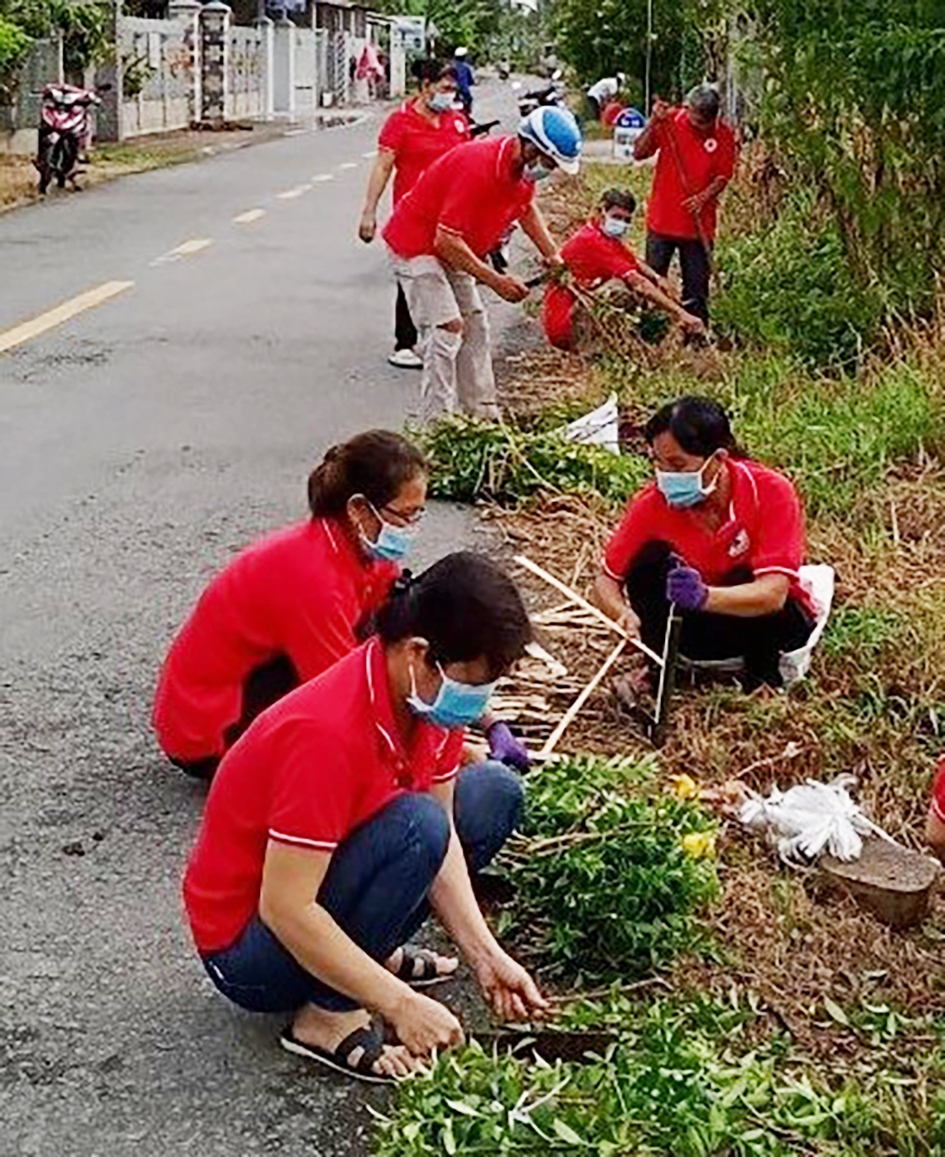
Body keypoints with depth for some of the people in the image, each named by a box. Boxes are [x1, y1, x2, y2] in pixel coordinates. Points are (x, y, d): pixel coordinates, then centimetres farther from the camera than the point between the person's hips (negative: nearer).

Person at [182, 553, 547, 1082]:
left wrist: (486, 955, -12)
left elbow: (444, 838, -3)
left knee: (496, 791, 4)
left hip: (318, 892, 8)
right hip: (245, 952, -8)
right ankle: (328, 1016, -16)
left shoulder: (431, 695, -9)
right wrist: (400, 1003, -30)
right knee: (416, 823, -32)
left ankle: (376, 949, 6)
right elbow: (284, 909, -32)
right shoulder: (327, 732, -34)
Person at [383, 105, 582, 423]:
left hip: (451, 250, 10)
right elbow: (446, 241, -33)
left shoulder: (522, 167, -6)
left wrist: (552, 255, 8)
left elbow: (527, 207, 19)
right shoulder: (479, 167, -34)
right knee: (446, 329, -17)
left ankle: (483, 416, 18)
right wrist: (495, 280, -28)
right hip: (416, 245, -10)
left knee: (474, 327, 11)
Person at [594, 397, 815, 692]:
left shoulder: (771, 492, -26)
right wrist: (624, 614, -36)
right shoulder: (653, 503, -18)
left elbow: (772, 595, -35)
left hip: (761, 623, -2)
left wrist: (705, 597, -53)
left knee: (746, 577, -34)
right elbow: (607, 580, -12)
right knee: (651, 558, -23)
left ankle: (763, 685, -8)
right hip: (697, 627, 2)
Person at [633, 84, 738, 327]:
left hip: (699, 223, 0)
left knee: (696, 289, 6)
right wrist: (654, 123, -19)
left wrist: (704, 196, -19)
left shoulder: (724, 135, -4)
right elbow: (639, 153, -6)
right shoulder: (669, 121, -5)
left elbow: (723, 176, -1)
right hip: (662, 219, 0)